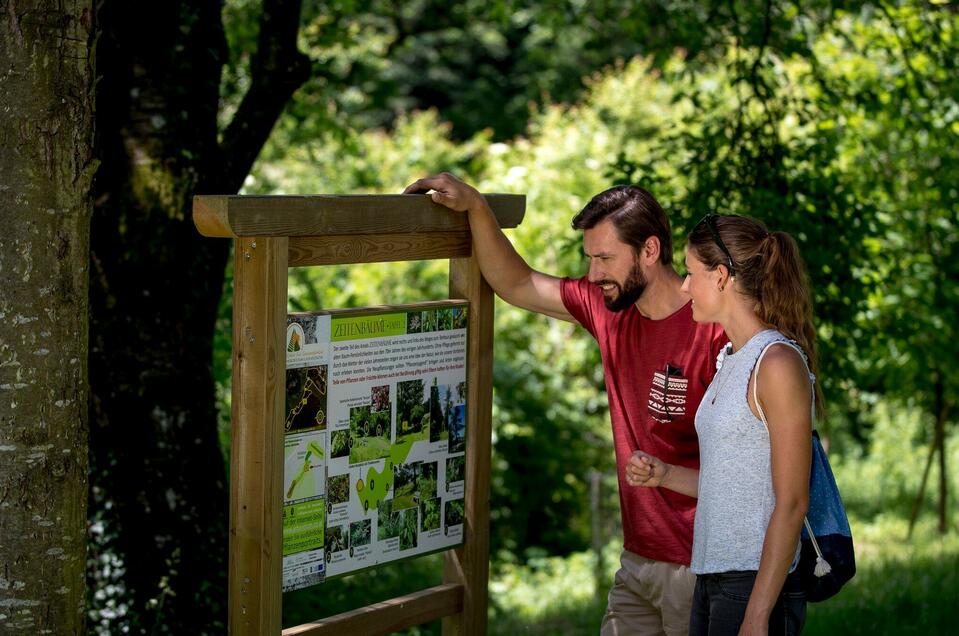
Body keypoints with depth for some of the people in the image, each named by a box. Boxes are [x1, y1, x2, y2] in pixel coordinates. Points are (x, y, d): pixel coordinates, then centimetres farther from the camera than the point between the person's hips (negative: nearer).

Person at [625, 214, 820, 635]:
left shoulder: (779, 363, -13)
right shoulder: (733, 360, 14)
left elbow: (791, 503, -16)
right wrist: (665, 475, 6)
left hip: (756, 584, -8)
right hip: (712, 580, 8)